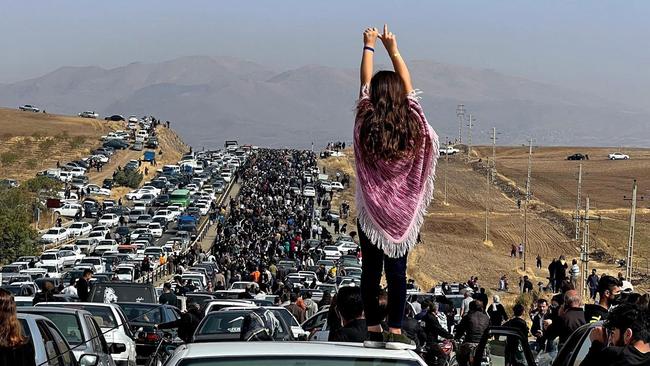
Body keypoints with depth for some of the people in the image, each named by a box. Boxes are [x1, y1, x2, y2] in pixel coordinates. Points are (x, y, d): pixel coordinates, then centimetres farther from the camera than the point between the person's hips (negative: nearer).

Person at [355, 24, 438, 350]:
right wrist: (393, 49, 19)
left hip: (371, 210, 0)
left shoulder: (366, 124, -8)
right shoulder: (412, 123, -6)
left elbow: (365, 82, 5)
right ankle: (395, 331, -1)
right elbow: (407, 85, 9)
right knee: (397, 270, 1)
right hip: (403, 211, 0)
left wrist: (369, 46, 17)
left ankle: (373, 330, 6)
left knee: (370, 269, 5)